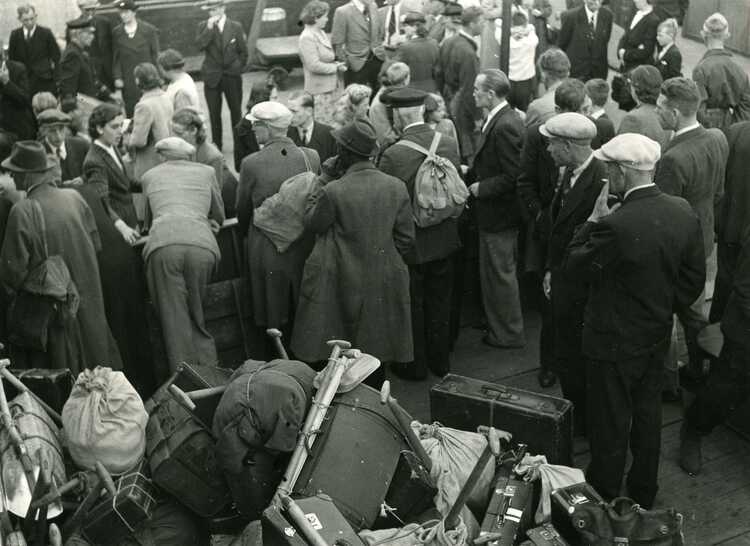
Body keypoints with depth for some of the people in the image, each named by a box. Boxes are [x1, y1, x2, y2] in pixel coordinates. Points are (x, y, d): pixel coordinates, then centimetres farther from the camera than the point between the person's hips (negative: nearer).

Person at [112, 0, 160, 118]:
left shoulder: (149, 30, -1)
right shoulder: (117, 32, 5)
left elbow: (155, 55, 1)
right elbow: (116, 57, 8)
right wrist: (117, 77, -1)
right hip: (128, 81, 2)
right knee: (130, 111, 2)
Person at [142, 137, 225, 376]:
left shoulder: (150, 176, 27)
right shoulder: (206, 172, 26)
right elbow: (219, 216, 37)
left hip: (163, 245, -1)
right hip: (201, 244, 1)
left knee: (174, 315, 5)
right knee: (197, 313, 15)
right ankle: (208, 370, 16)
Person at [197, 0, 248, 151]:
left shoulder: (236, 27, -1)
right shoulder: (204, 26, -1)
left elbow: (243, 51, 6)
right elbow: (200, 45, -19)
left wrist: (238, 68, 4)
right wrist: (209, 27, -23)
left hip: (232, 76, 0)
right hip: (212, 76, 1)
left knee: (236, 111, 8)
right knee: (214, 113, 6)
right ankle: (216, 144, 16)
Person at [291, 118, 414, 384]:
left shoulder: (334, 191, -19)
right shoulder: (396, 187, -6)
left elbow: (312, 223, -1)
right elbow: (406, 238, 0)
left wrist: (324, 180, 1)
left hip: (341, 283, -3)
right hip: (383, 282, 4)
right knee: (375, 346, 17)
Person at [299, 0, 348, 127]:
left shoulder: (320, 33, 10)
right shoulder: (307, 38, -19)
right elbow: (314, 65, -24)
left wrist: (336, 64, 4)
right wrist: (336, 67, -16)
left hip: (331, 85, 9)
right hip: (320, 88, -9)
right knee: (323, 122, 0)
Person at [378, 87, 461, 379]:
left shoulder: (393, 155, -23)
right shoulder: (450, 144, -8)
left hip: (411, 243, -5)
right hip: (444, 239, 5)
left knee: (412, 306, 12)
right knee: (440, 302, 20)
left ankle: (415, 365, 26)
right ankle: (440, 361, 34)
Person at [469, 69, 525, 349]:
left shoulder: (505, 126, -24)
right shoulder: (502, 119, 8)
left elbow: (513, 176, -26)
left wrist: (481, 187, -17)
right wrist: (472, 171, 7)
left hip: (499, 214, -10)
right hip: (496, 212, 10)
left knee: (500, 274, 2)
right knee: (495, 273, 20)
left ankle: (508, 334, 16)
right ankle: (498, 324, 34)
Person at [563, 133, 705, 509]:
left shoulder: (616, 226, -30)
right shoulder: (683, 213, -8)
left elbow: (574, 266, -15)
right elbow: (695, 277, 2)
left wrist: (593, 220, -9)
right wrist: (665, 306, 14)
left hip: (615, 342, -7)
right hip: (657, 336, 7)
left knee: (610, 423, 10)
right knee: (647, 415, 22)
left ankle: (604, 497, 28)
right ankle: (643, 494, 39)